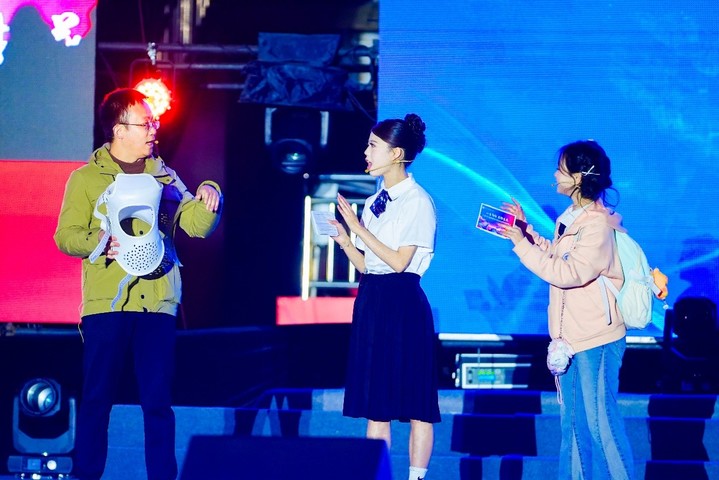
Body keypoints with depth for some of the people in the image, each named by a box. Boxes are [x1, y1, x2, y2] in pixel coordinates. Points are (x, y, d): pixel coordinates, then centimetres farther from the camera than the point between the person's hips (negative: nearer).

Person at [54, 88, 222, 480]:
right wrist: (100, 241, -18)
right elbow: (66, 237, 0)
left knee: (158, 400, 1)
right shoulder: (86, 179, 6)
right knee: (97, 397, -1)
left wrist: (208, 197, -10)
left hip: (158, 304, 3)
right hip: (106, 304, -3)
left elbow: (197, 224, 9)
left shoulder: (164, 176, 16)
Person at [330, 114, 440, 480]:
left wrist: (358, 228, -13)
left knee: (414, 402, -4)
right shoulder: (375, 202, 14)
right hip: (371, 301, 8)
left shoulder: (417, 201, -7)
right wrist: (343, 241, -3)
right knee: (375, 403, 7)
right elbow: (366, 265, 13)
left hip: (402, 303, -8)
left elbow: (399, 261, -14)